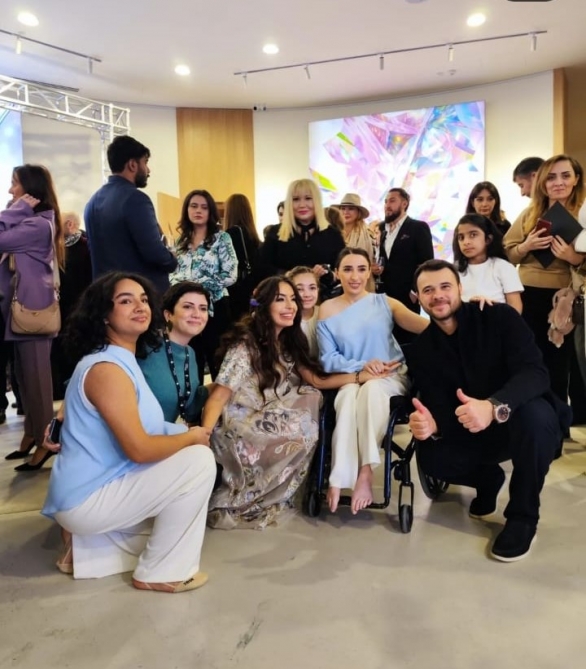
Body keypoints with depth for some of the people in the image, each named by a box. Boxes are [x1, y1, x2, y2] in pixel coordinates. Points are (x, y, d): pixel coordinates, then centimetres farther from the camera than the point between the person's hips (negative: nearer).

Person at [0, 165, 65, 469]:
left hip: (33, 310, -10)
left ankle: (44, 441, 8)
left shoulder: (38, 224, -16)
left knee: (36, 376, -2)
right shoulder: (28, 222, 17)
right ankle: (31, 433, 26)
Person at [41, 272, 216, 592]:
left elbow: (139, 433, 12)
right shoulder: (106, 369, -22)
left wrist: (185, 433, -3)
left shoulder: (124, 360, 10)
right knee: (199, 461, -17)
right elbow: (139, 449, -27)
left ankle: (87, 546, 17)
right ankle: (161, 572, -2)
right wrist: (193, 436, -11)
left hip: (95, 489, 10)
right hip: (86, 500, -10)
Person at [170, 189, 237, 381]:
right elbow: (173, 275, 14)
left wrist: (197, 283, -13)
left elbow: (230, 276, -10)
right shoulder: (180, 241, 13)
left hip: (214, 308, -4)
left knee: (218, 363, 0)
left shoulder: (221, 238, 0)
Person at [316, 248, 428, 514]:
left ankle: (365, 471, -31)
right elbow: (328, 359, 2)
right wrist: (361, 367, -15)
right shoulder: (327, 309, 7)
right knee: (349, 396, -35)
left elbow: (428, 326, -9)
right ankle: (339, 479, -33)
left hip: (392, 376, 0)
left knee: (372, 389, -35)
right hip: (349, 378, 0)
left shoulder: (385, 303, 6)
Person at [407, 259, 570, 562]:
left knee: (533, 412, -38)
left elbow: (536, 372, -27)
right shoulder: (420, 350, -5)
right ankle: (489, 478, 12)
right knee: (430, 457, -25)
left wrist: (494, 407, -47)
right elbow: (440, 409, -10)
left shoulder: (500, 317, -15)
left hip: (526, 421, -2)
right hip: (473, 432, 3)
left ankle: (523, 515, -13)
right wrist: (431, 425, -36)